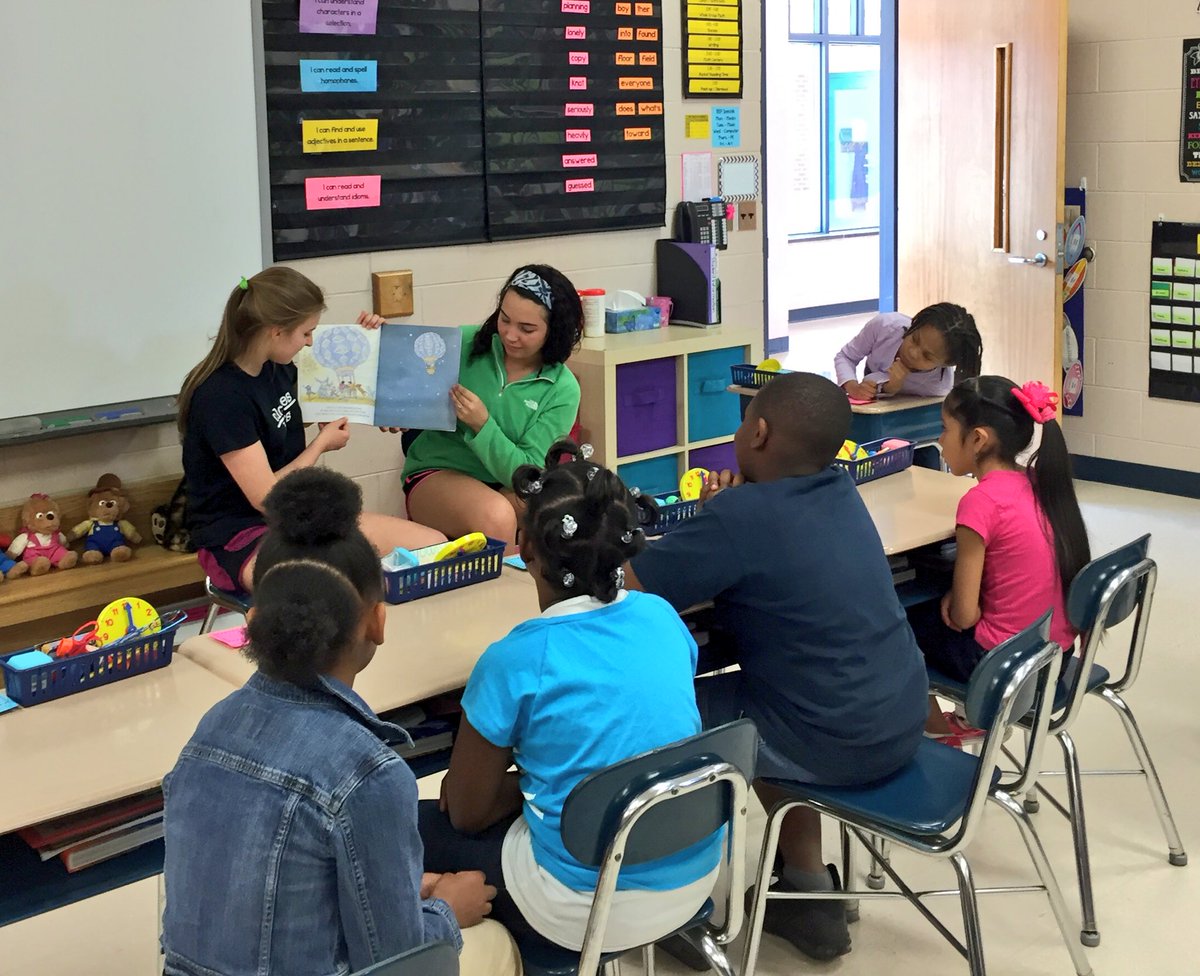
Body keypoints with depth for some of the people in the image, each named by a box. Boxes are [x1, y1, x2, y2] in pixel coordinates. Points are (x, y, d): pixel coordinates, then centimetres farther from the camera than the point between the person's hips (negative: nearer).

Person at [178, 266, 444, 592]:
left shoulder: (278, 369, 5)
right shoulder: (220, 397, -20)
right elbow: (266, 497, -19)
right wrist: (322, 443, -5)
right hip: (239, 541, -9)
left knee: (433, 545, -8)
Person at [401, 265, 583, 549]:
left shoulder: (562, 390, -5)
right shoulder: (464, 344, -5)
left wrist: (483, 425, -26)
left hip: (508, 487, 2)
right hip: (437, 473, -2)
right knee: (495, 516, -36)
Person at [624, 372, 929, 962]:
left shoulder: (741, 514, -20)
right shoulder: (840, 491, 4)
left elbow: (627, 588, -13)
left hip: (839, 743, -8)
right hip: (901, 722, 8)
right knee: (753, 705, 32)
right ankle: (809, 891, 35)